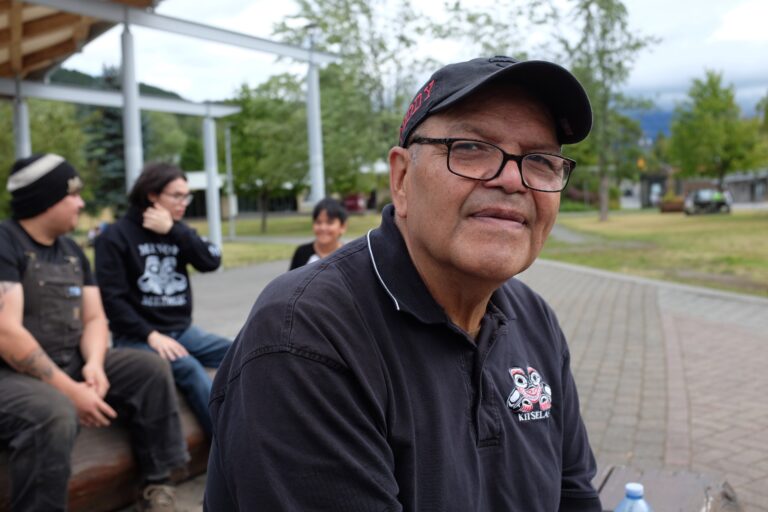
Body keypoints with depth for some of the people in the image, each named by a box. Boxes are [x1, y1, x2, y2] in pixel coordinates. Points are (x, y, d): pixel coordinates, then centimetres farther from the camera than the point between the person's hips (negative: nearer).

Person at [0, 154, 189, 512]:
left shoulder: (72, 250, 11)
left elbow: (94, 318, 10)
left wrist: (94, 364, -13)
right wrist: (70, 390, -25)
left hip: (70, 364, 8)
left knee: (150, 370, -2)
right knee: (55, 414, -37)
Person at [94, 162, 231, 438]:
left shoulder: (178, 231, 13)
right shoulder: (116, 236, -3)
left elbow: (211, 261, -4)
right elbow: (112, 298, -10)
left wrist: (173, 230, -10)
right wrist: (150, 335, -19)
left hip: (182, 330, 5)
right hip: (137, 336, -5)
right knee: (188, 368, -32)